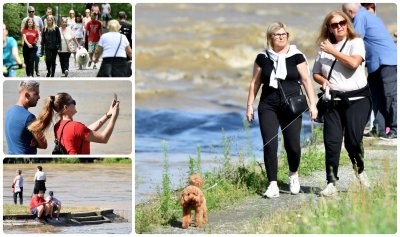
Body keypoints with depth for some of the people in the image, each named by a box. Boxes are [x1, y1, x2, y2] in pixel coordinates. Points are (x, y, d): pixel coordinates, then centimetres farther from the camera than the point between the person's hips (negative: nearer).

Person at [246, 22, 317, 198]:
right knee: (269, 145, -8)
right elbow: (255, 83, 13)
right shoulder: (263, 58, 7)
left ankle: (293, 174, 27)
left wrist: (312, 104, -3)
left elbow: (306, 80, 2)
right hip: (268, 107, 1)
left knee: (292, 145, -3)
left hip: (292, 106, -1)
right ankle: (273, 185, -5)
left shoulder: (296, 56, 2)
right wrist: (250, 106, 10)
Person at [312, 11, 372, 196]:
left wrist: (333, 51, -10)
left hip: (357, 99, -3)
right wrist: (323, 81, -2)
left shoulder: (356, 42, 1)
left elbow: (354, 63, -17)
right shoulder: (324, 47, 11)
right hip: (334, 100, 3)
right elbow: (316, 73, 20)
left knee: (353, 139, -11)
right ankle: (331, 183, -2)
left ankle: (359, 170, 18)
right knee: (331, 141, -5)